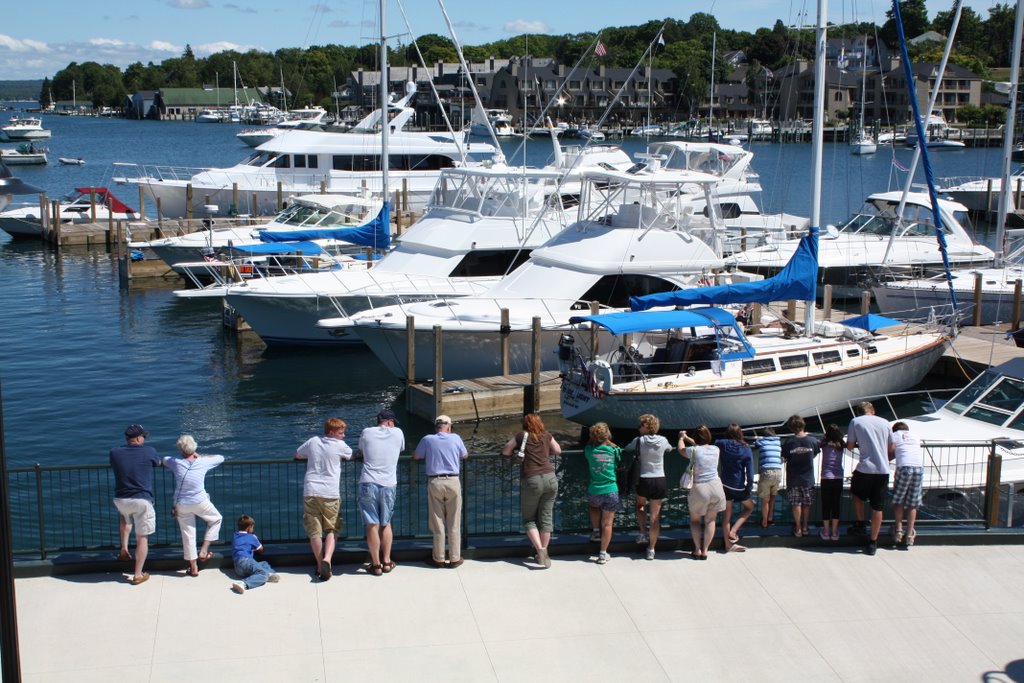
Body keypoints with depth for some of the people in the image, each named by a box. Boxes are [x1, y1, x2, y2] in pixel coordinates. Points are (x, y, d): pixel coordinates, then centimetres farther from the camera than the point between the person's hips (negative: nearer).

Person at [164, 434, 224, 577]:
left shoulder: (176, 463, -6)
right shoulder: (202, 463, -6)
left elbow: (164, 460, 18)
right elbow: (220, 458, 11)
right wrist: (200, 456, 16)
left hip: (181, 505, 1)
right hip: (200, 502, -1)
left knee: (187, 534, 11)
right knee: (216, 519, 24)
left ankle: (193, 567, 17)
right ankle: (204, 550, 16)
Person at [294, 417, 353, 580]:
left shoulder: (313, 442, 10)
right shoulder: (340, 446, 1)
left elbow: (297, 455, 25)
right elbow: (352, 456, 19)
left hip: (310, 492, 3)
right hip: (330, 494, -3)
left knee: (314, 532, 8)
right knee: (331, 530, 5)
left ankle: (320, 566, 12)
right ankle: (327, 559, -17)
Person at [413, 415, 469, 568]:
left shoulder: (427, 440, -1)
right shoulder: (455, 438, 1)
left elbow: (416, 456, 11)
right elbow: (465, 455, 15)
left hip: (434, 482, 0)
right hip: (453, 482, 0)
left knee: (437, 523, 7)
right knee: (454, 524, 7)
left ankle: (438, 558, 13)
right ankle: (455, 558, 12)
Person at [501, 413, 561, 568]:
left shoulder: (521, 436, 3)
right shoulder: (546, 436, 11)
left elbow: (505, 451, 10)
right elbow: (558, 450, 25)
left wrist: (516, 452, 24)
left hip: (531, 481, -3)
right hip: (550, 478, 3)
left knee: (529, 519, 10)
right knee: (546, 517, 11)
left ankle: (540, 549, -8)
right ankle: (544, 552, 14)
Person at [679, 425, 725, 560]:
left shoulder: (693, 451, -12)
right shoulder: (715, 450, 0)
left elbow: (681, 449, 11)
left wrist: (681, 438, 31)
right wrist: (687, 437, 31)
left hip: (699, 488, -3)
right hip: (715, 487, 3)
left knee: (695, 520, 16)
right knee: (710, 520, 13)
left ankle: (697, 550, 12)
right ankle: (705, 551, 13)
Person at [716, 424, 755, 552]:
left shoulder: (721, 444, -7)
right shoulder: (746, 450, -10)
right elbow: (750, 472, -10)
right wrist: (749, 488, 0)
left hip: (724, 485, 2)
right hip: (739, 487, -2)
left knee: (726, 515, 12)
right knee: (749, 507, 23)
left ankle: (728, 545, 17)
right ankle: (733, 531, 7)